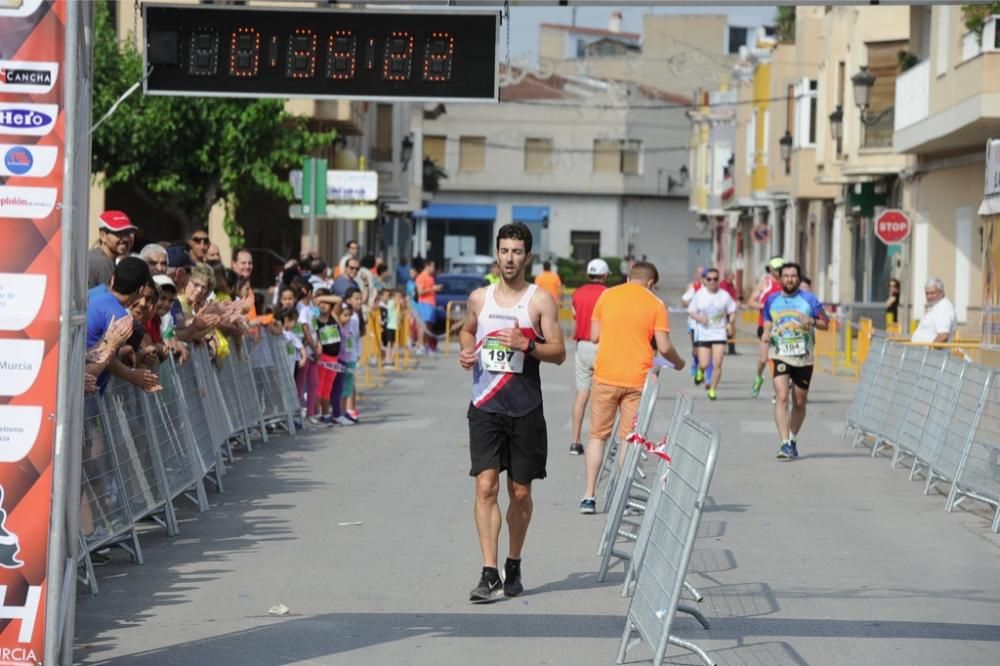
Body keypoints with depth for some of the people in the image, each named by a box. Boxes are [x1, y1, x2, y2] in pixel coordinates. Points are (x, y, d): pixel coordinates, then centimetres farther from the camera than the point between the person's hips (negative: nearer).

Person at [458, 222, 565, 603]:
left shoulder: (540, 300, -1)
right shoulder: (479, 297, 8)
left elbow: (559, 353, -4)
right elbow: (467, 330, 27)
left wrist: (526, 345, -21)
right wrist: (466, 351, 6)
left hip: (525, 411, -1)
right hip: (485, 409, 1)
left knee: (520, 493, 8)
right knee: (485, 487, -10)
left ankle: (513, 567, 25)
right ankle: (489, 574, -11)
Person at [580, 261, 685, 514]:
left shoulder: (607, 296, 5)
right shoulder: (655, 304, -1)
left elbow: (594, 336, 6)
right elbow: (664, 347, -5)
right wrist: (678, 362, 14)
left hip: (605, 377, 1)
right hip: (637, 379, -1)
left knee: (598, 435, 10)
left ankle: (589, 496, 5)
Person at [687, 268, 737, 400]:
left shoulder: (724, 295, -1)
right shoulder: (699, 295, -2)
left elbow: (732, 312, 8)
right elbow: (691, 311, 5)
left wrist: (730, 323, -11)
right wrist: (699, 317, -15)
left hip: (719, 334, 0)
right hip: (702, 334, 0)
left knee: (717, 364, -8)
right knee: (704, 364, -5)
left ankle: (713, 389, 7)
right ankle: (700, 372, 32)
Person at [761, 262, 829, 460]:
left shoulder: (809, 299, 2)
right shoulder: (772, 300, 7)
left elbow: (825, 324, 5)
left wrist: (812, 321, -16)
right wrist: (766, 333, -1)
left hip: (803, 357, 1)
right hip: (779, 355, -1)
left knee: (799, 402, 10)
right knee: (781, 397, -18)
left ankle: (793, 440, 30)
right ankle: (785, 444, -21)